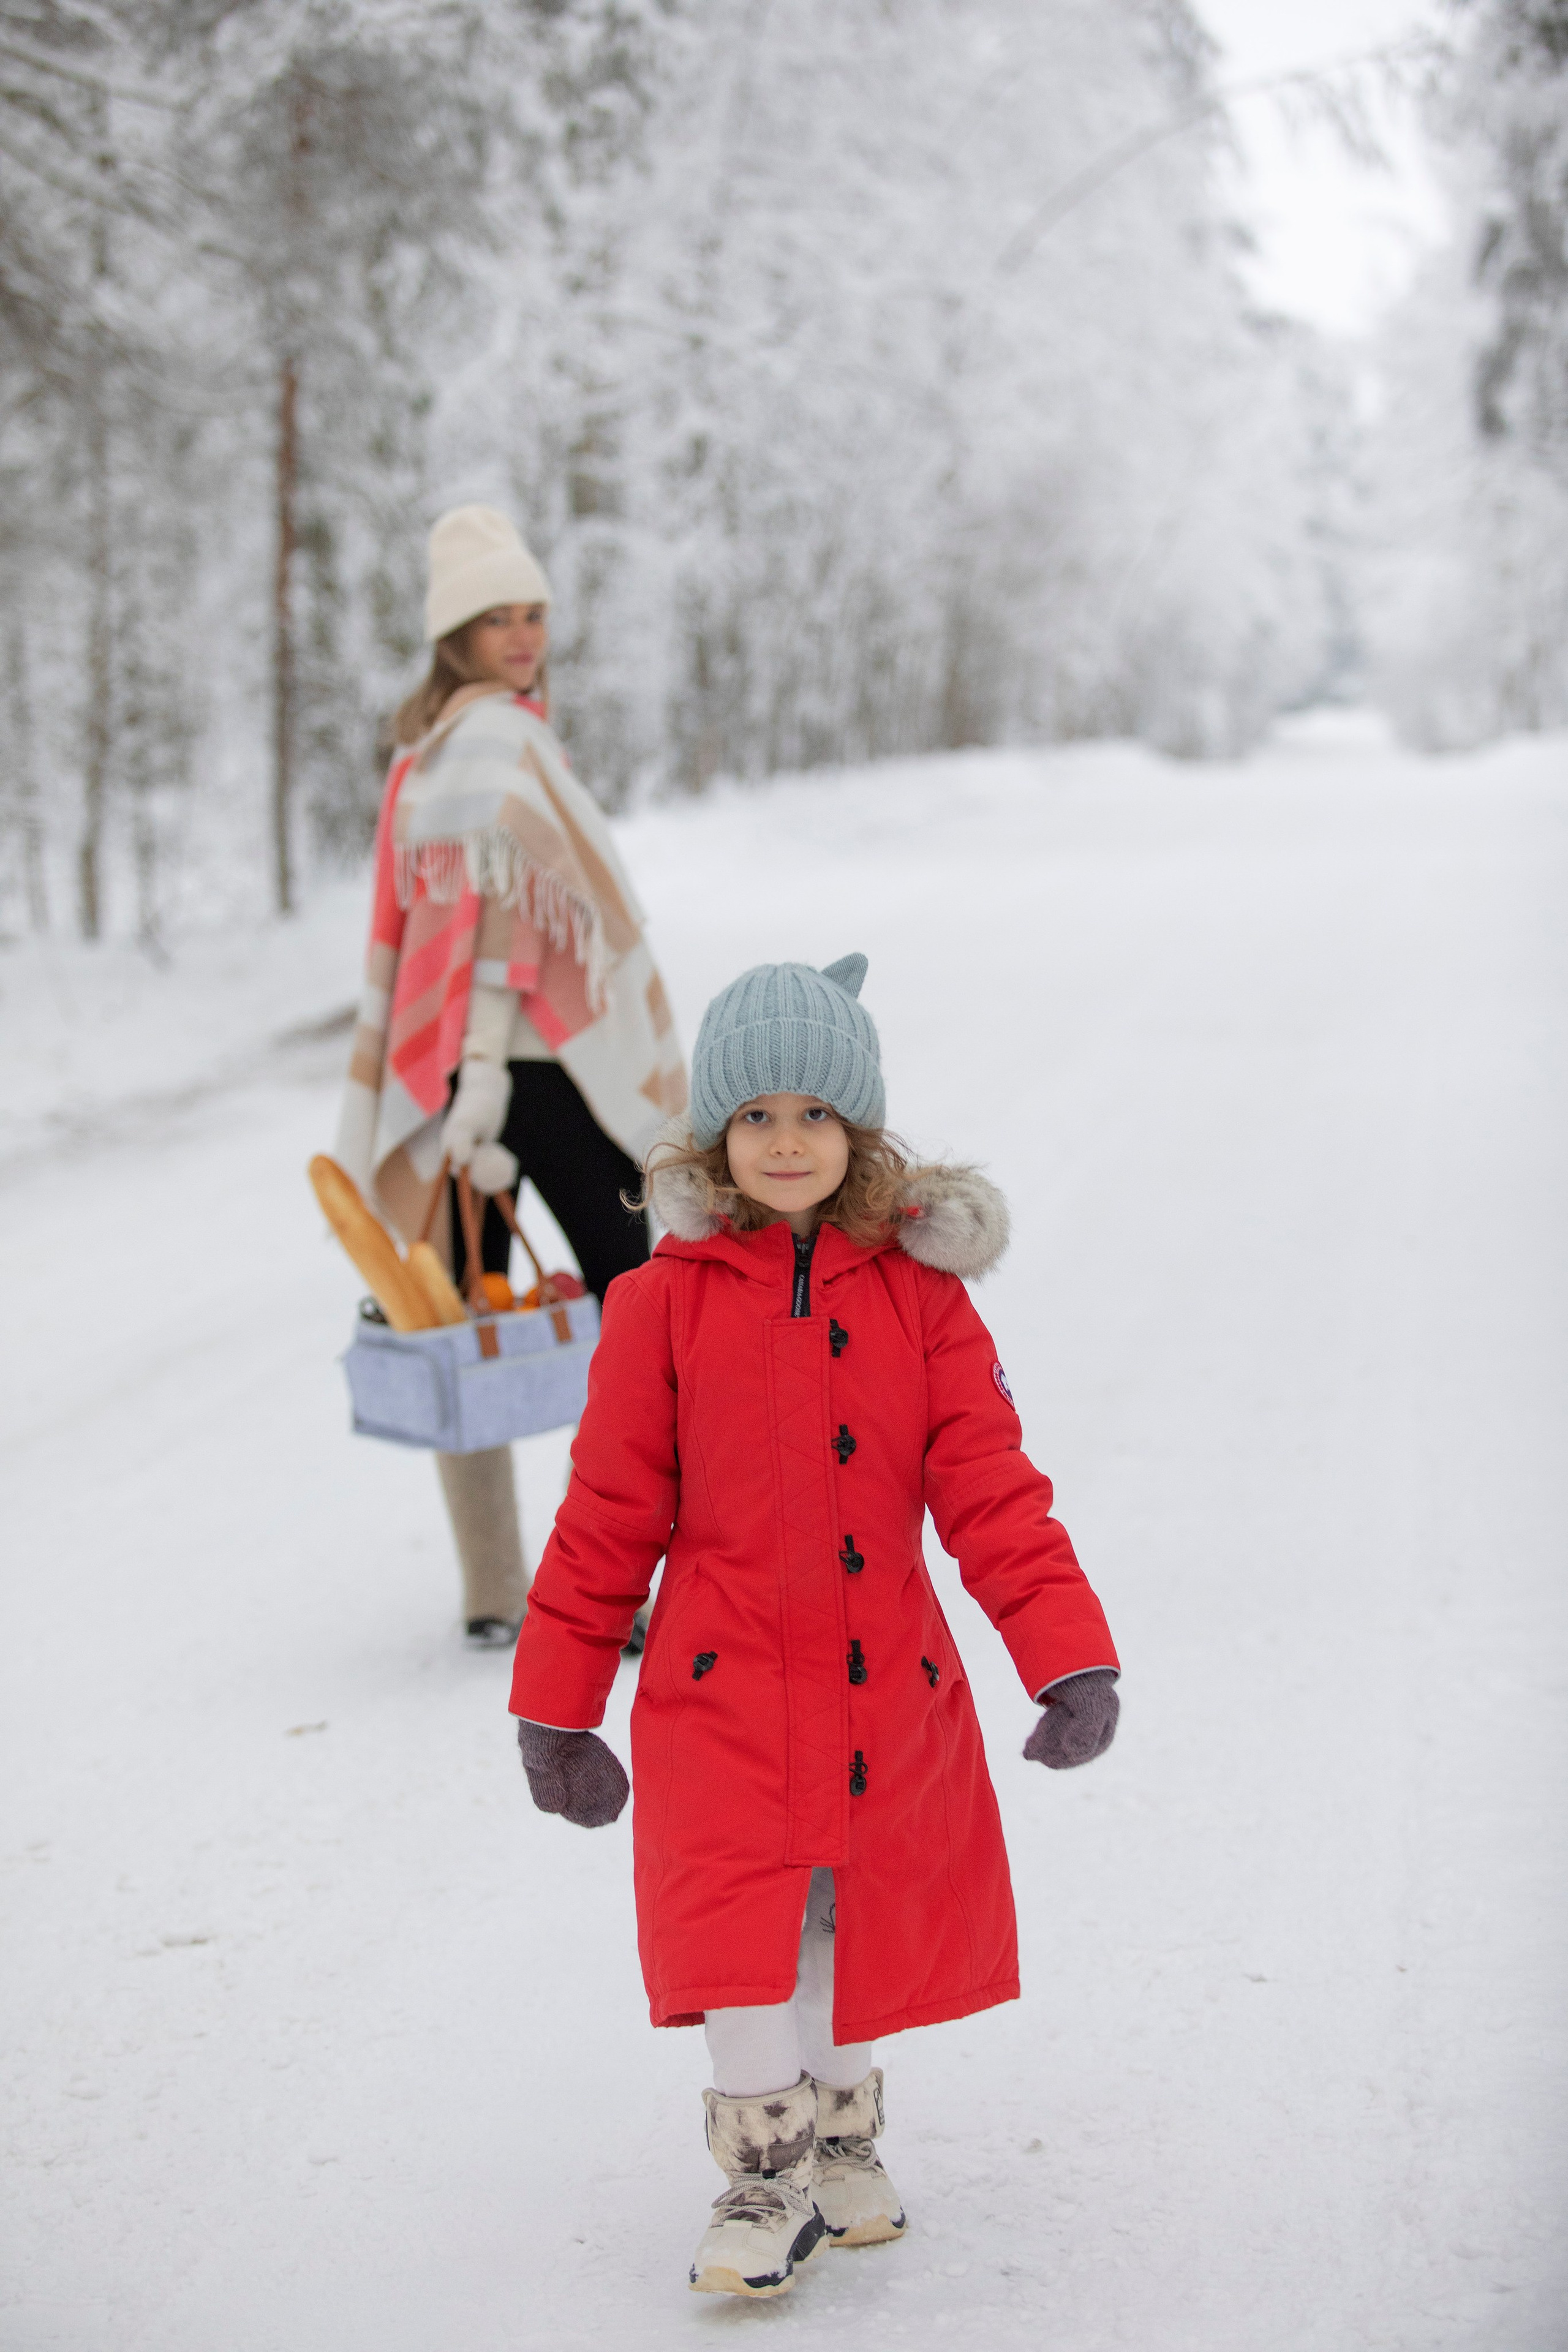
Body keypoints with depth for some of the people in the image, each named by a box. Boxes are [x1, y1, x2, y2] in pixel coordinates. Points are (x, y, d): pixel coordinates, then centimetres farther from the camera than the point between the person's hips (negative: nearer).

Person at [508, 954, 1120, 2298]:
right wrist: (556, 1705, 2)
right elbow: (608, 1515, 0)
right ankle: (765, 2176, 13)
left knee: (861, 1921, 13)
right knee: (742, 1928, -5)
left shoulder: (919, 1292, -1)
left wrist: (1071, 1658, -13)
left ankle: (843, 2138, 36)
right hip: (722, 1686, -2)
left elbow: (990, 1487, -3)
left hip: (885, 1687, 2)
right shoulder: (666, 1301, -4)